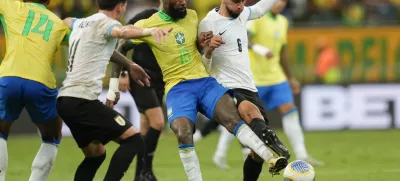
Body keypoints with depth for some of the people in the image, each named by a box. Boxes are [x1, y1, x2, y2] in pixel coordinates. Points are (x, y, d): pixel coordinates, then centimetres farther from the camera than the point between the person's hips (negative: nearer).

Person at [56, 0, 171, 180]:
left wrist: (129, 64, 47)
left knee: (95, 154, 20)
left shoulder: (80, 23, 21)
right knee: (133, 140, -7)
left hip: (65, 100, 9)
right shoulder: (104, 22, -6)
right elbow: (123, 31, -31)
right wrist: (149, 30, -52)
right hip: (82, 100, -9)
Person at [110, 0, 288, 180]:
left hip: (204, 81, 3)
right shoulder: (147, 25, -3)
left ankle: (270, 159, -31)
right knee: (183, 134, -27)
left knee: (233, 118, -21)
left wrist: (203, 43, 4)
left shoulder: (192, 16, 10)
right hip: (177, 87, -3)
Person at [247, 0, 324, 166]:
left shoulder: (282, 22, 13)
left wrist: (290, 78, 24)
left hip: (275, 77, 6)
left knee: (290, 111, -9)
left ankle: (301, 155, -13)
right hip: (255, 78, -6)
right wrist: (260, 50, -43)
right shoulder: (258, 17, -11)